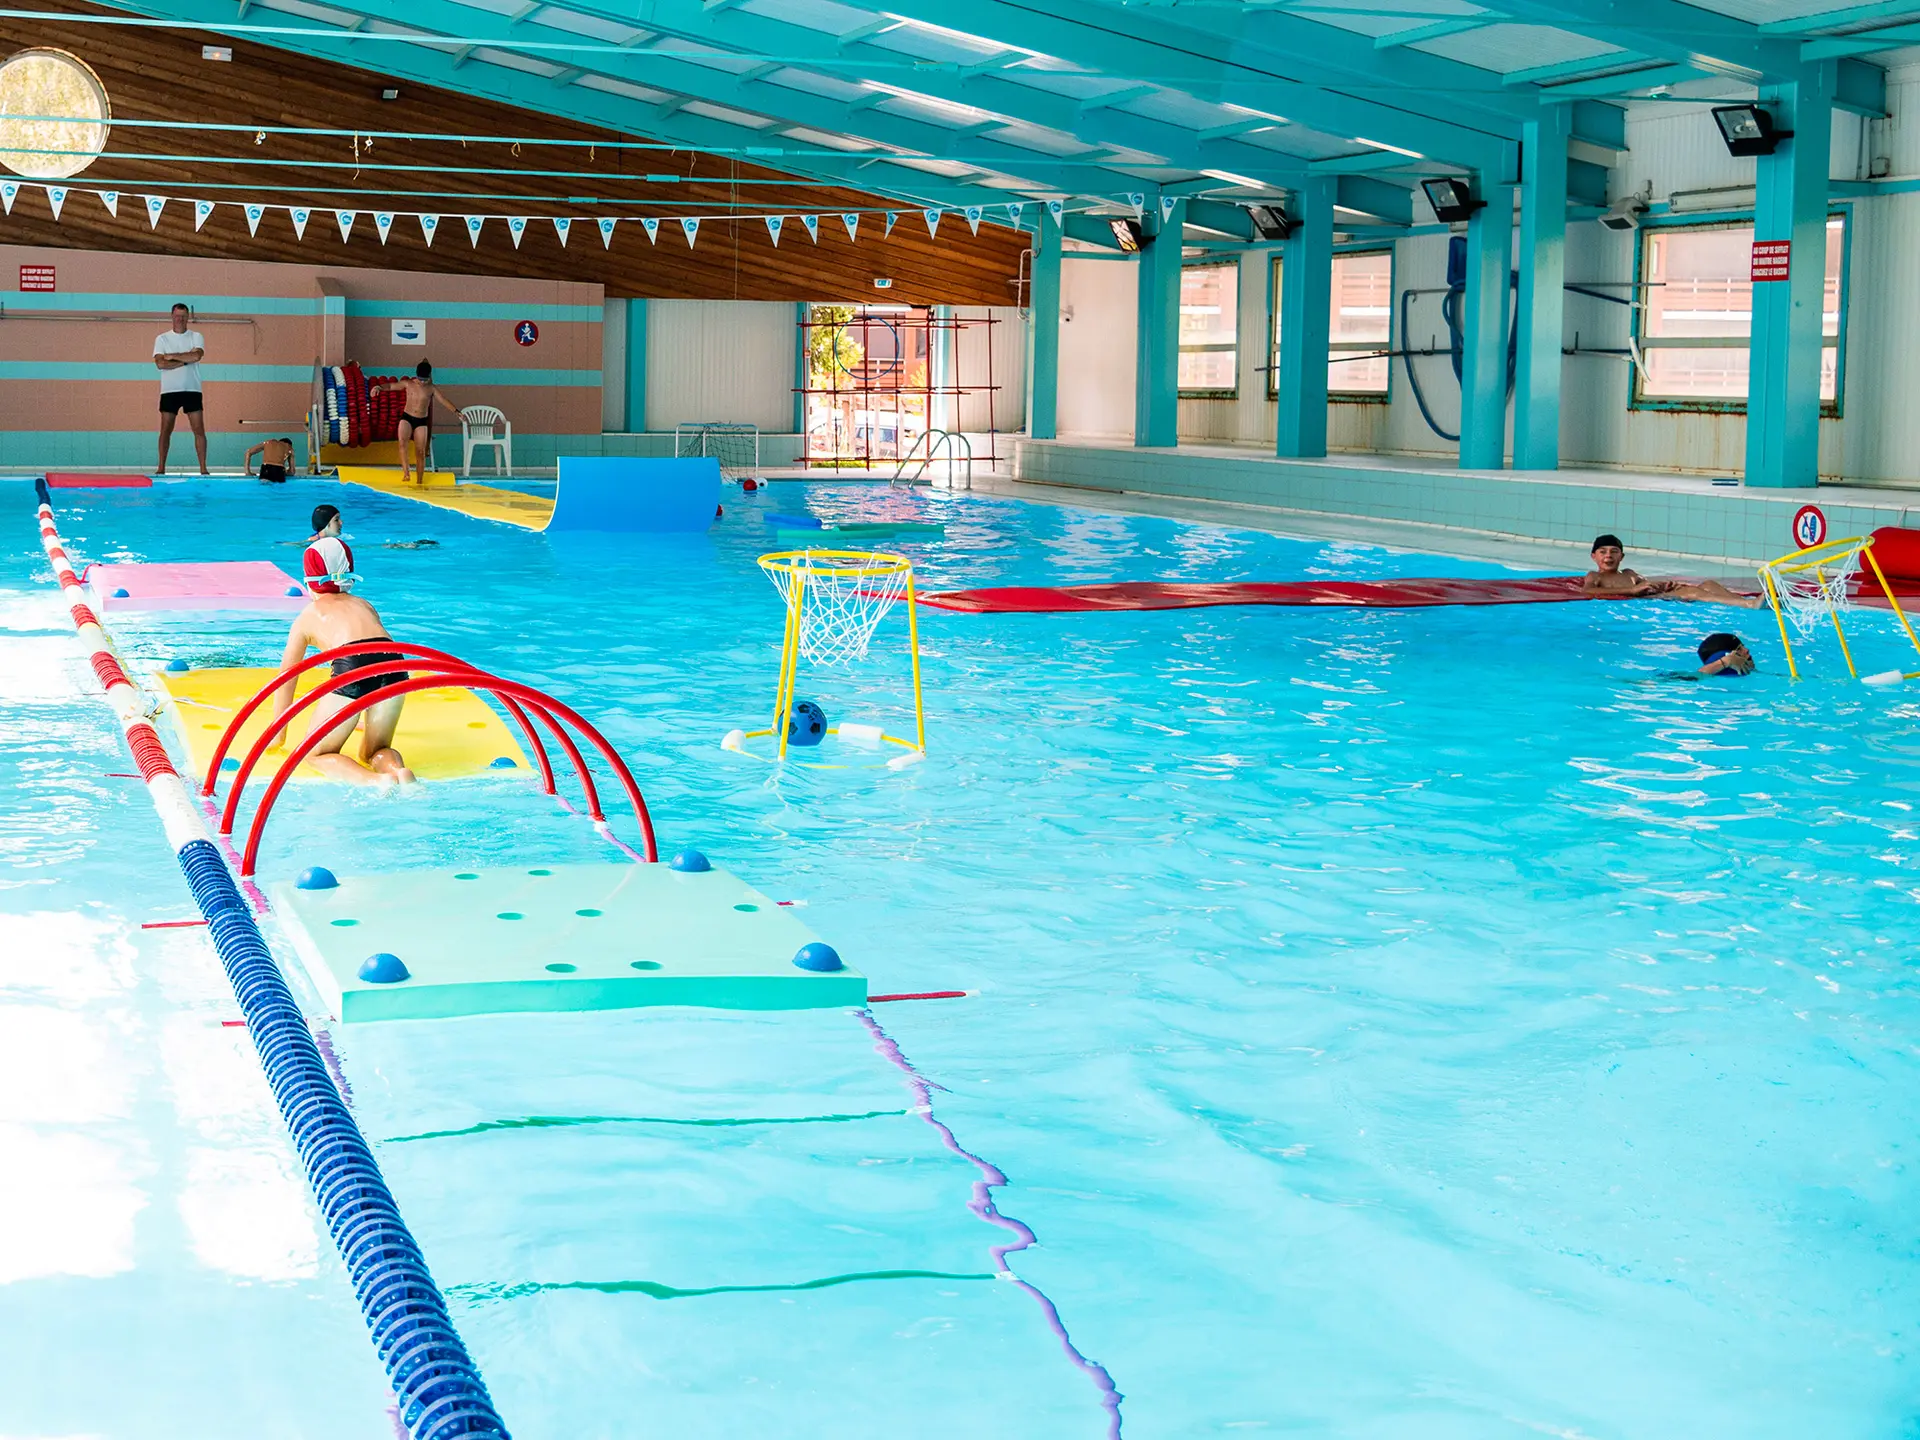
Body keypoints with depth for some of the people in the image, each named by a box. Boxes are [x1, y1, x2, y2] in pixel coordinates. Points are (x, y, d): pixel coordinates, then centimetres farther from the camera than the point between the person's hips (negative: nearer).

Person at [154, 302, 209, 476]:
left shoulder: (196, 337, 5)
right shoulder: (162, 338, 4)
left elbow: (197, 356, -14)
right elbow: (160, 363, -10)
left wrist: (172, 356, -9)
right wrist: (186, 360, -10)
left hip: (192, 390, 0)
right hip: (169, 391, 0)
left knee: (199, 430, -4)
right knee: (166, 430, 1)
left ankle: (203, 468, -1)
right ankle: (161, 467, 4)